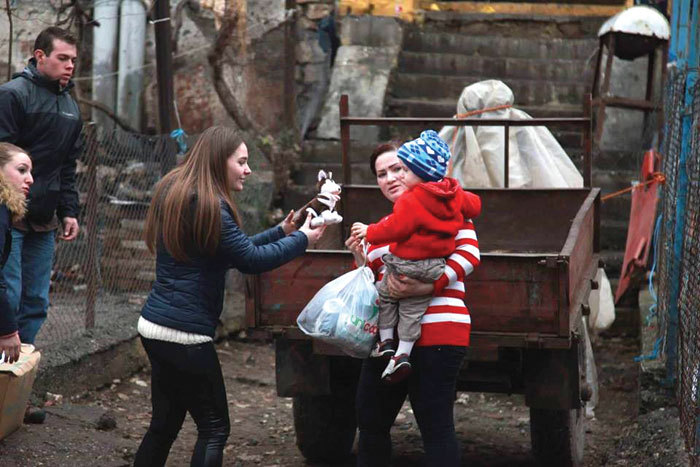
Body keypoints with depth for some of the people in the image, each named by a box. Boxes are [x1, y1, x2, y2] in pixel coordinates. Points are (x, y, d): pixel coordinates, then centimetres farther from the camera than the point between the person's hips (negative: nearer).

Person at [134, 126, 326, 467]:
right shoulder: (208, 205, -15)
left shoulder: (174, 192, 14)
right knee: (214, 427, -1)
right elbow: (250, 260, -15)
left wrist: (281, 232, 16)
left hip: (154, 325, 9)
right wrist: (301, 239, -3)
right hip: (185, 335, -9)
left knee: (164, 424, 15)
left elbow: (236, 248, 19)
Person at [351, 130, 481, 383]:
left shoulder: (411, 201, -22)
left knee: (385, 296, 18)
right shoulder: (455, 195, 0)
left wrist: (369, 232, -8)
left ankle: (386, 341, 23)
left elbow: (395, 228, -21)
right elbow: (474, 205, 15)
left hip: (406, 263, -6)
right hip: (435, 266, 6)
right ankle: (403, 353, 11)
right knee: (413, 309, 14)